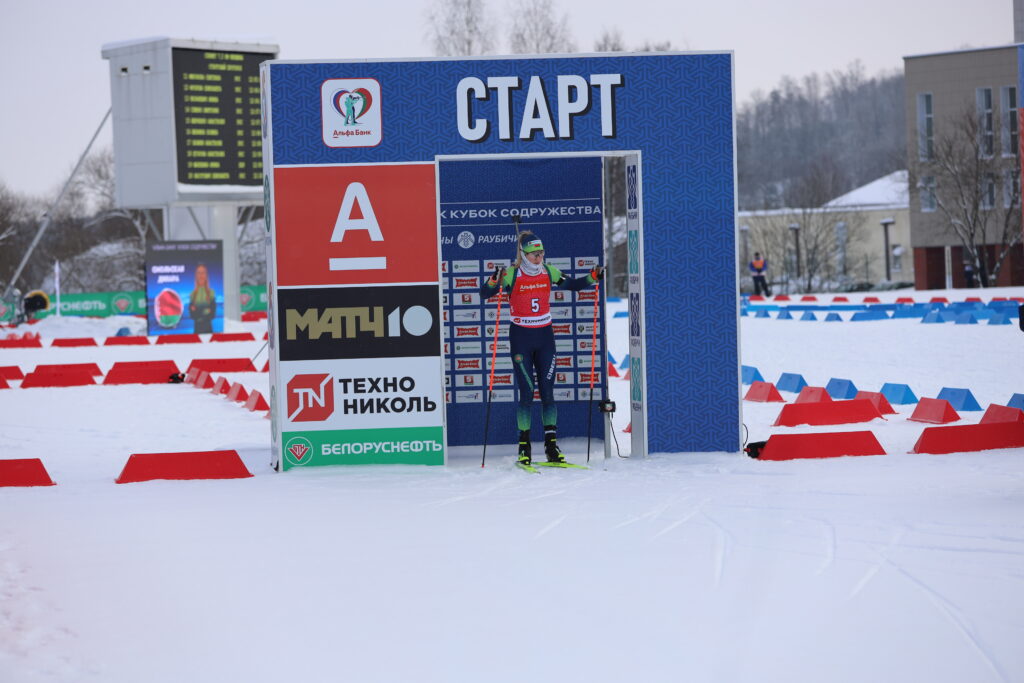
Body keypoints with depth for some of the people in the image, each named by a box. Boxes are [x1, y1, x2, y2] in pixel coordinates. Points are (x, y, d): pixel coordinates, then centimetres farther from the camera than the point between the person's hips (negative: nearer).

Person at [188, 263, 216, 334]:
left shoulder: (211, 293, -2)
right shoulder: (193, 294, 4)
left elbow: (212, 313, -4)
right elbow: (191, 314, 1)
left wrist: (197, 311, -11)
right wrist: (205, 311, -13)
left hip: (208, 328, -1)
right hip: (197, 328, 1)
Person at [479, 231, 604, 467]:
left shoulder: (549, 272, 2)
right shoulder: (511, 275, -9)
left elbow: (572, 285, 15)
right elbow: (484, 293, -16)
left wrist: (593, 277, -1)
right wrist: (495, 280, -35)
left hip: (545, 336, 3)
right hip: (521, 337, -3)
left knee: (547, 391, 1)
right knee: (526, 393, -5)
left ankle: (551, 444, 5)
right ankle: (524, 446, 3)